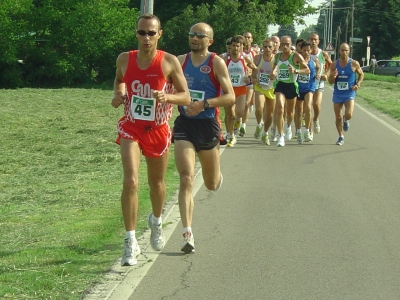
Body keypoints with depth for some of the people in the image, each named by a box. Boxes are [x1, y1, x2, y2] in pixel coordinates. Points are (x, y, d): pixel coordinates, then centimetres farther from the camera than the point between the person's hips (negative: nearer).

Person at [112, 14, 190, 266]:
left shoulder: (170, 62, -9)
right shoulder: (125, 59, -3)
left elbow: (186, 97, -8)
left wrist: (168, 97, -28)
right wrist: (118, 95, -3)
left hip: (158, 130, 0)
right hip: (131, 128, 0)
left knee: (157, 183, 18)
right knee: (130, 182, -19)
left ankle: (156, 221, 50)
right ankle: (131, 242, -14)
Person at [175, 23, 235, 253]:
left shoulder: (216, 63, -5)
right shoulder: (180, 61, 5)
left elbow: (230, 97, -10)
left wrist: (205, 104, -22)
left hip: (207, 124, -1)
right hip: (184, 124, 1)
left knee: (212, 184, 13)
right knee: (186, 179, -14)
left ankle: (217, 172, 52)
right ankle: (188, 234, -16)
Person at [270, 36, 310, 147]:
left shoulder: (296, 56, -6)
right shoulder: (277, 56, 7)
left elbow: (307, 70, -8)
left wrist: (296, 71, -23)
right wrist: (273, 73, 2)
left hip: (292, 85, -1)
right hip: (280, 85, 1)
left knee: (289, 111, 14)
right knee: (280, 109, -18)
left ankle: (288, 126, 48)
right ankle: (280, 136, -15)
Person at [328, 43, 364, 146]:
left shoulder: (354, 64, -7)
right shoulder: (334, 65, -1)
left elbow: (361, 74, 10)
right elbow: (330, 81, 5)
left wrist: (358, 84, -7)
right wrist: (333, 77, -18)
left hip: (349, 94, -2)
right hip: (337, 94, 2)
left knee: (349, 115, -19)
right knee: (338, 117, 7)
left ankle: (345, 120, 18)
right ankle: (341, 137, 25)